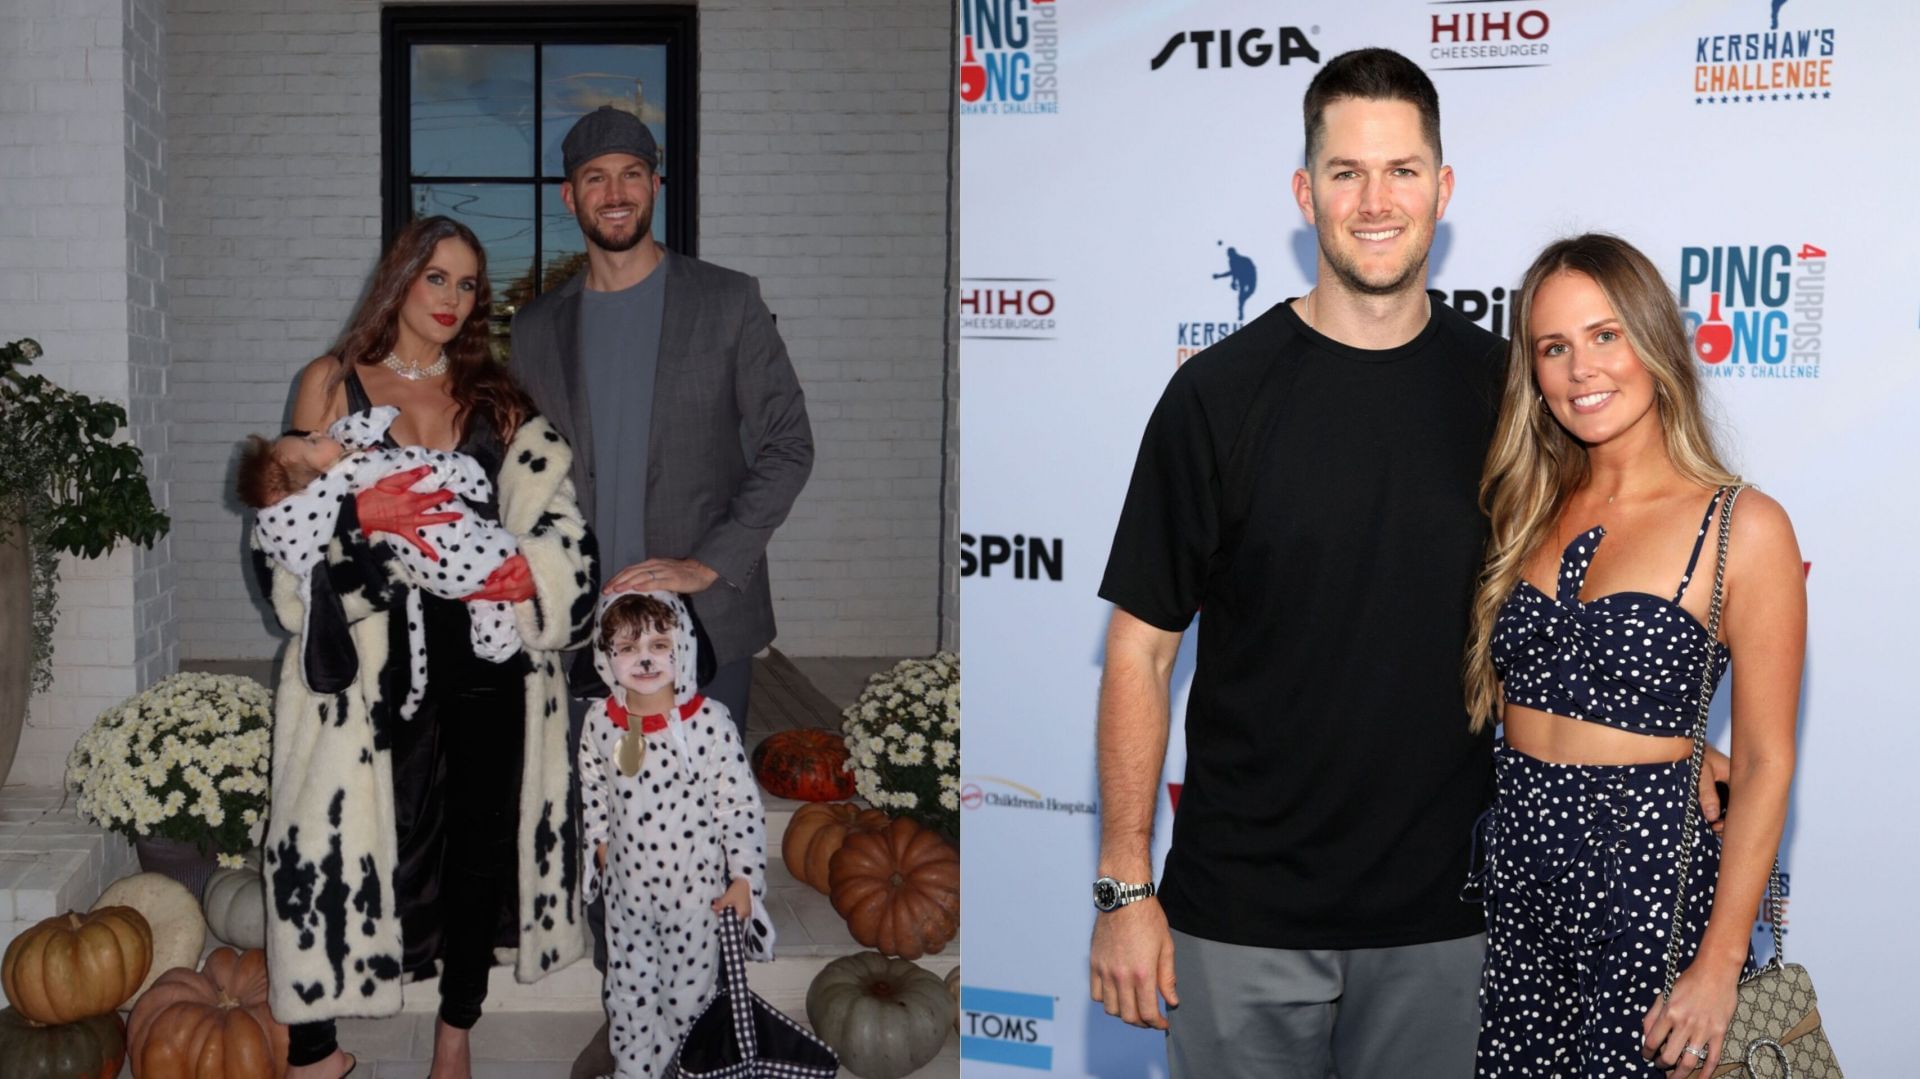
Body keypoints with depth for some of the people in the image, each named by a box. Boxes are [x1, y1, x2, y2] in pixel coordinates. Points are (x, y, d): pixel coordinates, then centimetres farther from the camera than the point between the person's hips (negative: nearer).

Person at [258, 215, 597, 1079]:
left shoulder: (494, 397, 16)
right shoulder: (333, 383, 8)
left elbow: (546, 509, 11)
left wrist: (530, 570, -9)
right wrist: (361, 513, -18)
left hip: (485, 647, 3)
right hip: (368, 646, -2)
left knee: (483, 836, 4)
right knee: (346, 838, -5)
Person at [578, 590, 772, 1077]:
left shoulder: (709, 720, -21)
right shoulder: (600, 720, -9)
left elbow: (740, 801, -15)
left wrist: (744, 876, -13)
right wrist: (599, 841, 13)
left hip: (695, 881, -3)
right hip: (627, 878, 3)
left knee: (690, 986, 12)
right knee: (628, 983, 18)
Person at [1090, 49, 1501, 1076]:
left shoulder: (1500, 385, 0)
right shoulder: (1221, 392, -7)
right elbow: (1141, 648, -5)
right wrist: (1124, 887, -6)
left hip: (1442, 912, 2)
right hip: (1242, 913, -2)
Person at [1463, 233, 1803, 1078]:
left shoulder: (1743, 526, -8)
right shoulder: (1531, 511, 8)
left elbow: (1763, 764, -9)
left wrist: (1719, 964, -12)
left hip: (1650, 861, -4)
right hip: (1513, 858, 5)